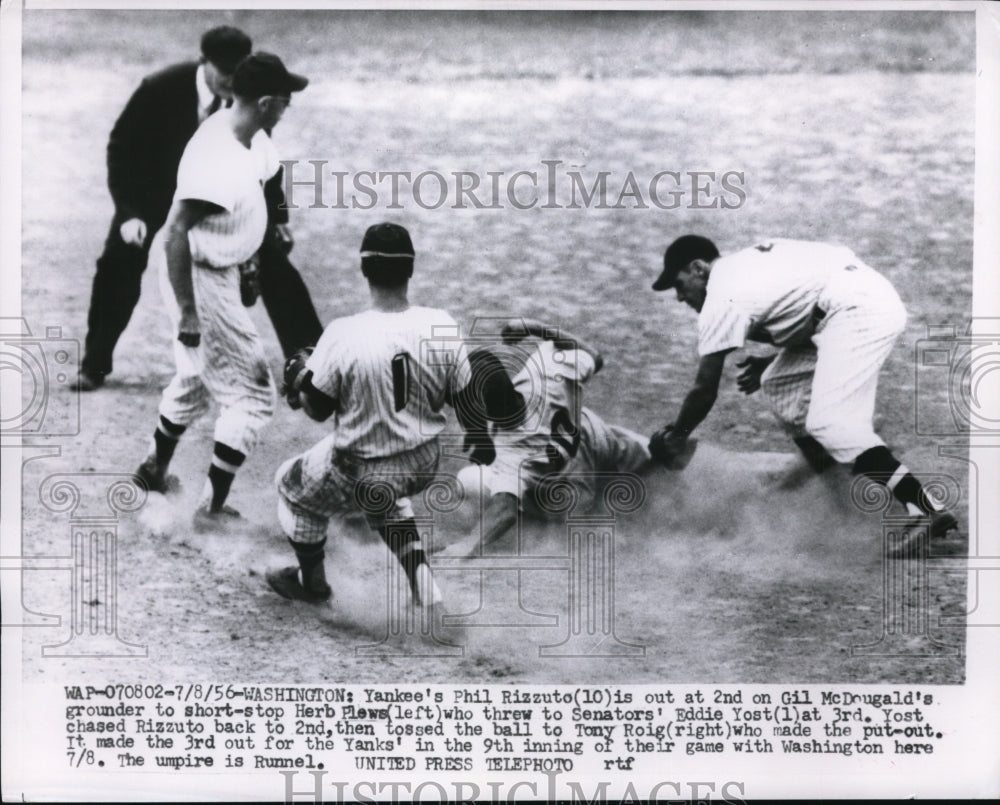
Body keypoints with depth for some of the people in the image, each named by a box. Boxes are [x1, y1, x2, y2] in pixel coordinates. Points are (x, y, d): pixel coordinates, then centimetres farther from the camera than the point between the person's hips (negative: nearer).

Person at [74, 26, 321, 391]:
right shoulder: (161, 89, -29)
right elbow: (122, 146, -18)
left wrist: (277, 217, -7)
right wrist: (129, 212, -26)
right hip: (158, 188, -1)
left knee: (274, 264, -8)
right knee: (119, 267, -10)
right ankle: (94, 365, 9)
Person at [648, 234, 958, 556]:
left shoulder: (723, 298, -5)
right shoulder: (748, 264, 21)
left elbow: (705, 389, 0)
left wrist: (676, 436, 15)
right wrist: (770, 362, 25)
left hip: (857, 310, -11)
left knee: (829, 422, -18)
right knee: (779, 383, 17)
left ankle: (926, 508, -30)